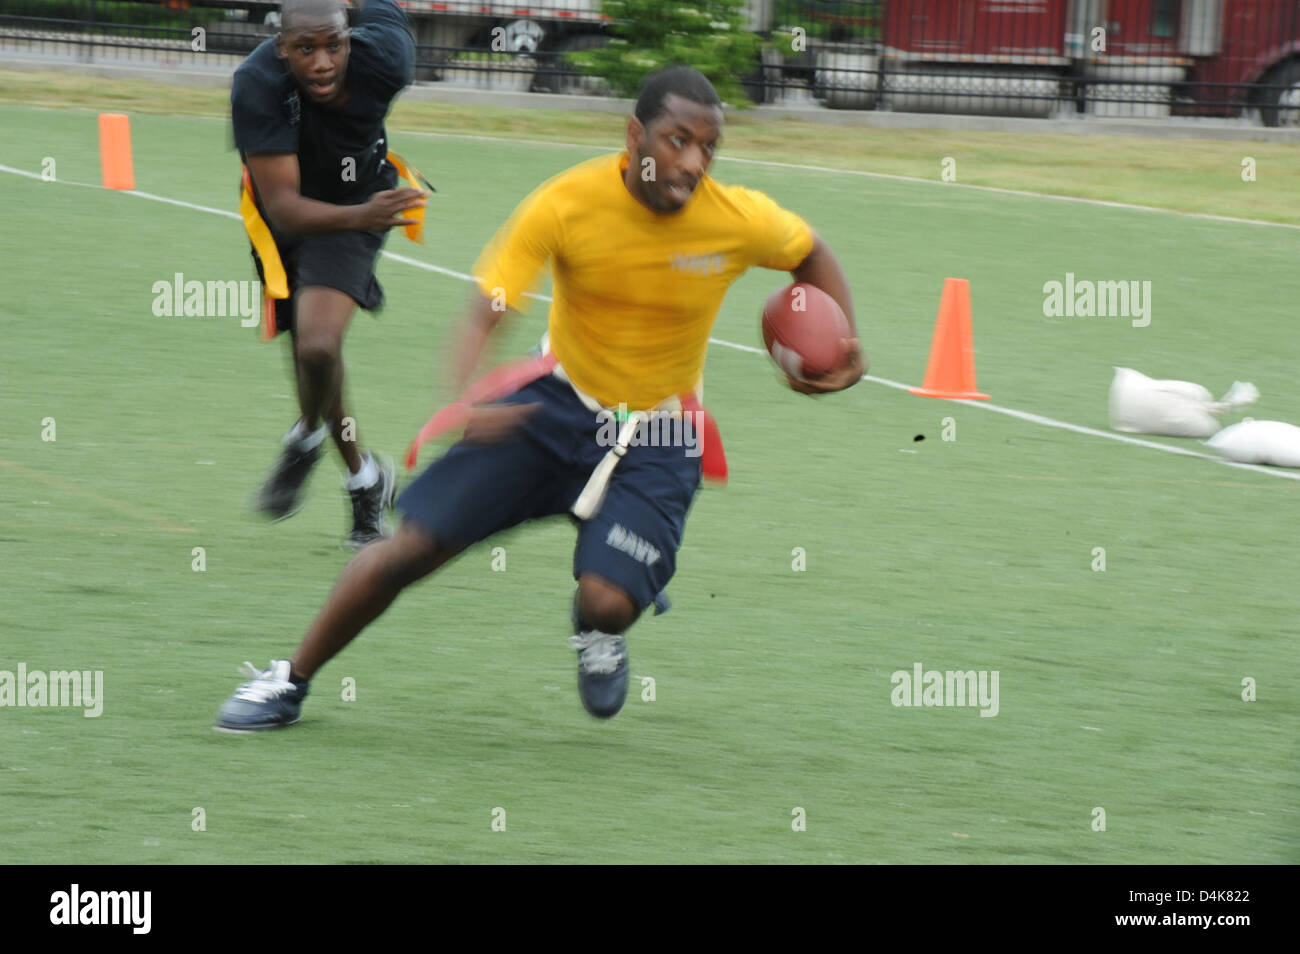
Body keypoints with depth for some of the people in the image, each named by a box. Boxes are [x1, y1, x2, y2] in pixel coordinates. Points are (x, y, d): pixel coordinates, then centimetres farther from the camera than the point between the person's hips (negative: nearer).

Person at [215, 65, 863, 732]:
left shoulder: (740, 221, -16)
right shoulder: (567, 204, -19)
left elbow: (812, 255, 7)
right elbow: (486, 311, -19)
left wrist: (841, 344, -7)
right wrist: (471, 397, -39)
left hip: (656, 438, 0)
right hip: (560, 397, 0)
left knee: (605, 599, -23)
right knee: (414, 546, -6)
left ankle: (599, 636, 18)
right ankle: (290, 682, 15)